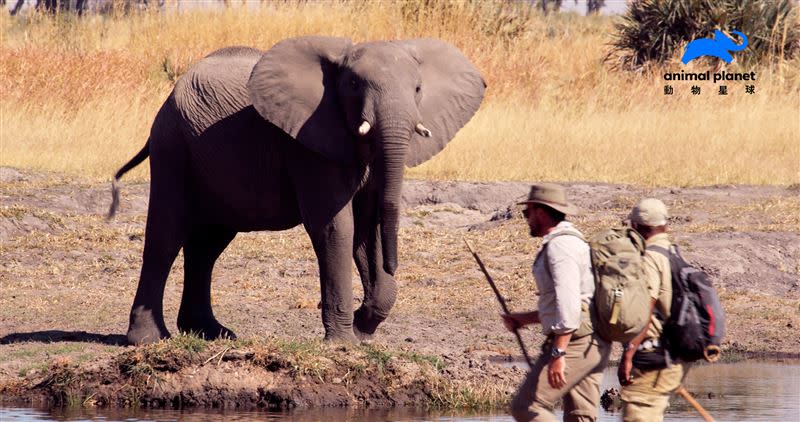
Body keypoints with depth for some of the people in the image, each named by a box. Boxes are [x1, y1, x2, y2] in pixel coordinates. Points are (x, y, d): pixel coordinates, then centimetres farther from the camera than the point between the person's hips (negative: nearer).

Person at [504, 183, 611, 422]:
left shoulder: (559, 245, -12)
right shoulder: (572, 241, 22)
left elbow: (568, 301, -23)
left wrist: (558, 353, -27)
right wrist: (526, 318, 29)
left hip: (574, 342, -10)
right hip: (593, 344, 10)